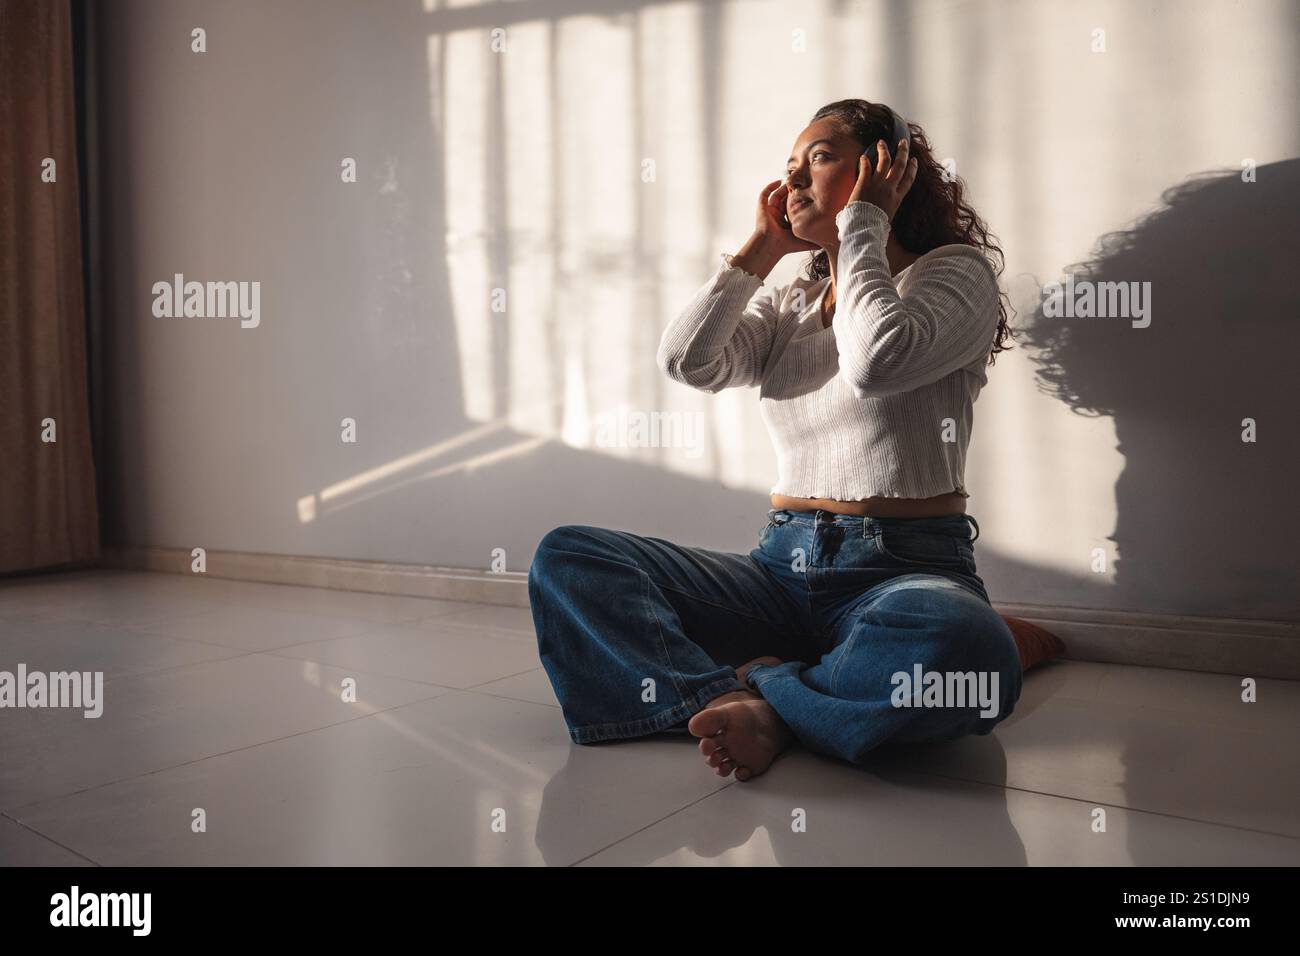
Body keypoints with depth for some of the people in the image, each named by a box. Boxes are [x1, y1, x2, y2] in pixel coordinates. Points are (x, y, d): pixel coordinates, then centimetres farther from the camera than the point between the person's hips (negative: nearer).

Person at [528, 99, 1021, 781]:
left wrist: (861, 225, -4)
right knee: (565, 557, -13)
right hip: (781, 569, 4)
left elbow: (876, 360, -18)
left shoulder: (956, 270, 4)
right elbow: (686, 359, 0)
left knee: (959, 648, -41)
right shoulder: (789, 303, 19)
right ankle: (744, 705, -27)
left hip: (907, 570, -4)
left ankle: (760, 699, -19)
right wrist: (763, 247, 8)